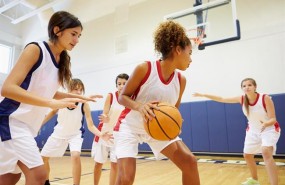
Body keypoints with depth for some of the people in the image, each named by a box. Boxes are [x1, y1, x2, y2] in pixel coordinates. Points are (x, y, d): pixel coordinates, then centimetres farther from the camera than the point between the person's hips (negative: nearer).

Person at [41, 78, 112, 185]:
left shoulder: (84, 104, -26)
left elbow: (90, 126, -26)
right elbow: (52, 112, 1)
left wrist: (101, 135, -44)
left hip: (75, 134, -3)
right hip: (59, 133, 4)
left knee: (76, 156, -29)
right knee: (43, 157, 12)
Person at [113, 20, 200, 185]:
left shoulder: (181, 80, -6)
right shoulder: (145, 69, -21)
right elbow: (122, 97, -12)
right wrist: (139, 106, -33)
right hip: (129, 126, -4)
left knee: (190, 161, -4)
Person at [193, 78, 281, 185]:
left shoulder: (265, 98, -26)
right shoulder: (242, 99, -15)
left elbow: (273, 119, -25)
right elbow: (222, 99, -10)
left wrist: (265, 124, -49)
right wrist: (203, 95, -13)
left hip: (269, 129, -5)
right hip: (253, 130, 5)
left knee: (266, 152, -30)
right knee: (247, 155, 13)